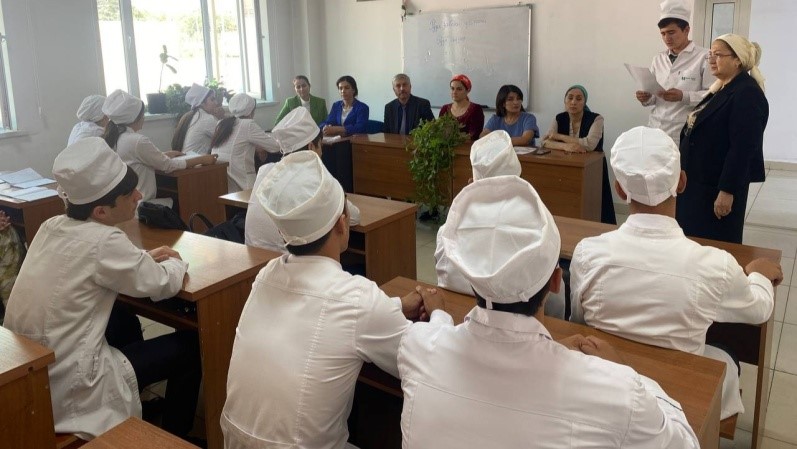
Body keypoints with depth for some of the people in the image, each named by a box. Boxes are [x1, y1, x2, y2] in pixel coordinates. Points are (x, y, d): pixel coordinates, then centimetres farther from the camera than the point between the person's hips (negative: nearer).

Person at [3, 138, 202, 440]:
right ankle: (174, 437, 22)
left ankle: (143, 409, 44)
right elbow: (165, 285, -11)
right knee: (189, 347, 2)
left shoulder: (52, 227, 0)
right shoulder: (103, 240, -22)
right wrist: (173, 262, 11)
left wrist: (144, 258, 8)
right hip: (67, 387, -8)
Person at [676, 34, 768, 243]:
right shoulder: (722, 87, 13)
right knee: (695, 240, 16)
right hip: (701, 180, 9)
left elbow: (743, 149, -22)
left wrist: (727, 191, -23)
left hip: (719, 185, -9)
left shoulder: (747, 93, -17)